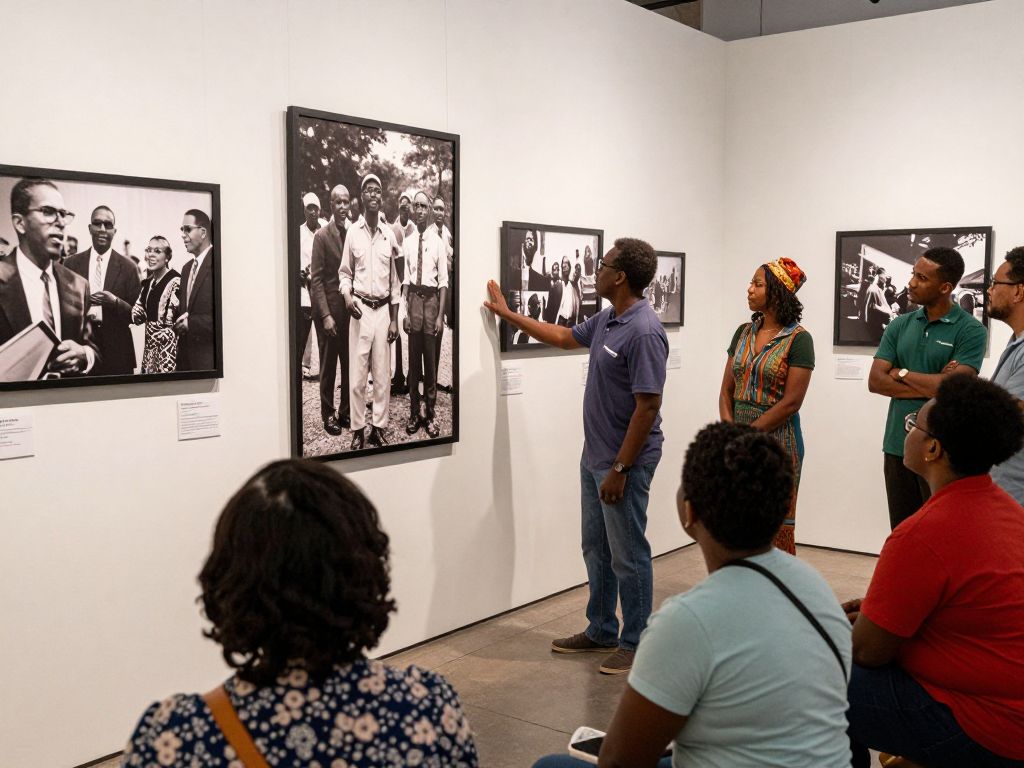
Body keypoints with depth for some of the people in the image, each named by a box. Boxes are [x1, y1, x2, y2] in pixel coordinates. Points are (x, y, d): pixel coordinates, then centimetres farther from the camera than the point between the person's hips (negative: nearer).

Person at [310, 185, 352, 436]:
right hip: (329, 307, -4)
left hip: (351, 307, 4)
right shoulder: (322, 235, -6)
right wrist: (326, 315, -13)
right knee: (328, 365, 5)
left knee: (350, 364, 8)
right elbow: (316, 278, -7)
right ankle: (328, 415, 16)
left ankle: (346, 412, 21)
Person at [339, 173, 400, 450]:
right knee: (357, 373, -2)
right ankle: (358, 429, 6)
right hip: (360, 308, -2)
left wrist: (394, 320, 7)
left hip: (383, 309, 2)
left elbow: (394, 281, 10)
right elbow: (345, 272, 7)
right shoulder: (352, 232, -1)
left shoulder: (389, 234, 5)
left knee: (383, 373, 4)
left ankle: (379, 427, 13)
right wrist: (347, 296, -13)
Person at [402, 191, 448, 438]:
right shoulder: (408, 242, 4)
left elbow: (443, 281, -2)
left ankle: (430, 414, 16)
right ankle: (414, 413, 19)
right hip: (413, 297, 2)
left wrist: (440, 315, -6)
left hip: (432, 298, -2)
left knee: (431, 358, 5)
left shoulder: (438, 242, -3)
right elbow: (405, 278, 5)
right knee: (413, 357, 9)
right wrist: (405, 311, -1)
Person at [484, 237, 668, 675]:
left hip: (624, 462, -10)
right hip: (594, 457, 10)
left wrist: (620, 469, -22)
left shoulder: (644, 332, -23)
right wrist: (508, 315, 31)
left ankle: (635, 644, 16)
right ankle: (601, 632, 32)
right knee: (596, 549, 18)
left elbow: (648, 406, -24)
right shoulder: (606, 319, 7)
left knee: (628, 555, 2)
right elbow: (565, 338, 27)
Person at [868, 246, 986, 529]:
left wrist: (902, 373, -6)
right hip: (898, 445, 5)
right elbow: (875, 381, -1)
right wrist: (930, 387, -11)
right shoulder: (899, 326, 7)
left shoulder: (971, 331, -7)